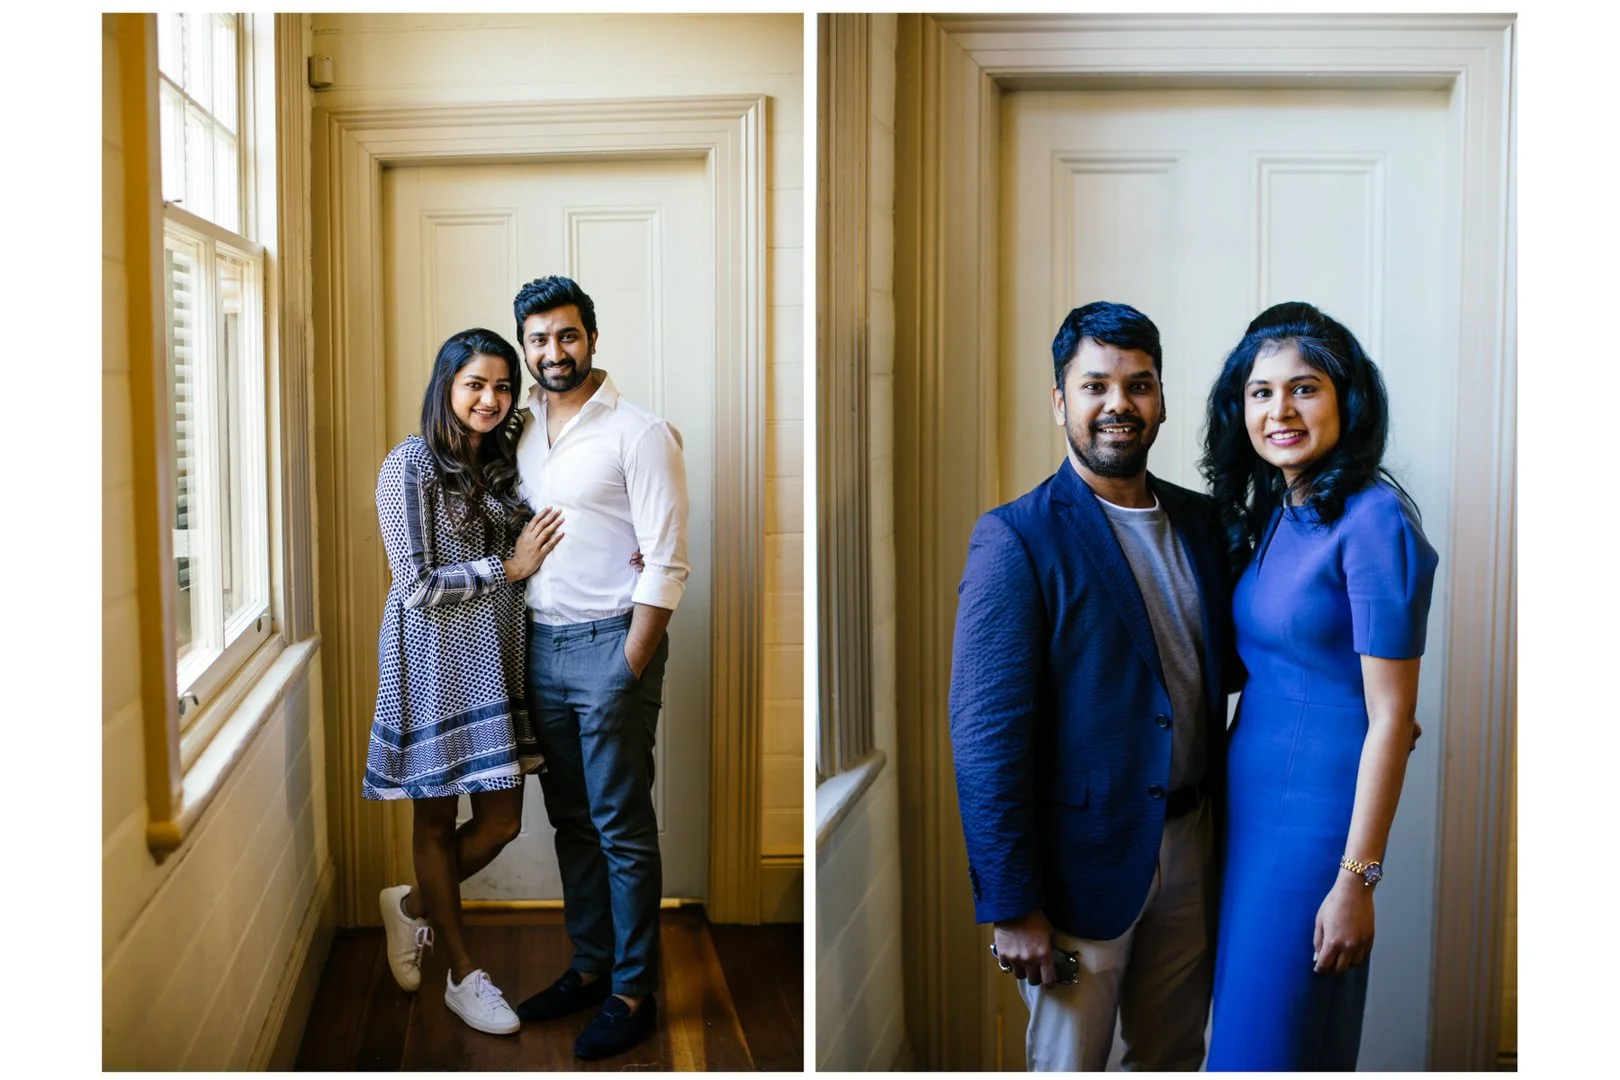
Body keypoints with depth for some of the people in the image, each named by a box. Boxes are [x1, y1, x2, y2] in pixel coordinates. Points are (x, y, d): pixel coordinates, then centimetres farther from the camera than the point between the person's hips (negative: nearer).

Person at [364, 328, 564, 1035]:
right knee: (438, 815, 8)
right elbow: (416, 585, -15)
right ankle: (462, 973, 23)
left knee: (502, 820, 8)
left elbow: (525, 552, 12)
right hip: (436, 656, -6)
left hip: (496, 652, 7)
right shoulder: (411, 464, -11)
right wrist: (508, 567, -13)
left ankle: (414, 905, 35)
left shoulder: (501, 465, 10)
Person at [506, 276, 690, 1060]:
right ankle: (591, 965, 28)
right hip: (541, 642, 6)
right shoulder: (523, 430, 10)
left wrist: (627, 673, -15)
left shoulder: (638, 433, -10)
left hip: (610, 642, -6)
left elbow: (665, 565, -13)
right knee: (571, 818, 15)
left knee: (622, 826, 0)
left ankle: (633, 992, 12)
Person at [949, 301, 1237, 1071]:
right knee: (1069, 1062, 11)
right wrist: (1012, 906, -17)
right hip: (1086, 856, -6)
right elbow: (985, 738, -16)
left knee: (1174, 1057, 21)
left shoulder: (1198, 521, 6)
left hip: (1190, 845, 6)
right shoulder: (1017, 539, -14)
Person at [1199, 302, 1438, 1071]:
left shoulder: (1372, 521, -17)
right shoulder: (1269, 514, 8)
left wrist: (1357, 878, -17)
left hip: (1316, 809, -8)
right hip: (1246, 798, 8)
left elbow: (1390, 716, -17)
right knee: (1244, 1012, 19)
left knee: (1264, 1042, 3)